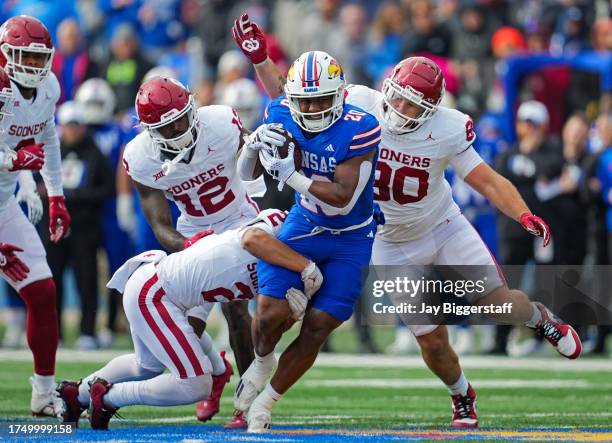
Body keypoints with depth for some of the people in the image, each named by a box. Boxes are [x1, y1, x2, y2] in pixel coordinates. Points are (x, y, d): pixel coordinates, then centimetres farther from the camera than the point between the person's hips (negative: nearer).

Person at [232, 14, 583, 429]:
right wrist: (260, 58, -21)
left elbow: (488, 180, -16)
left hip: (444, 227, 0)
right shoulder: (360, 107, -19)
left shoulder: (447, 130, -20)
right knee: (432, 341, -1)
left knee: (497, 301, -7)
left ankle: (539, 317, 31)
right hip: (394, 247, 0)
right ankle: (462, 397, 31)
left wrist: (525, 216, -32)